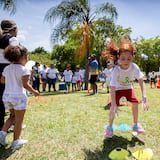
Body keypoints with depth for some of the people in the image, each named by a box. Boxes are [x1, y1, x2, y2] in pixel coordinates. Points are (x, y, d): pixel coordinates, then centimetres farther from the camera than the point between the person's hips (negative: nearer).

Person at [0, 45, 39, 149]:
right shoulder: (24, 69, -13)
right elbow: (25, 84, -19)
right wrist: (34, 91, -6)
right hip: (18, 96, -7)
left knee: (13, 116, 26)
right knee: (19, 119, 7)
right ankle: (16, 142, 15)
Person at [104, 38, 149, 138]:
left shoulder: (135, 67, -28)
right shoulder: (116, 70, -35)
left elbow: (141, 82, -26)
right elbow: (112, 87, -38)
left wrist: (144, 97, -38)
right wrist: (114, 105, -44)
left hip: (128, 88, 3)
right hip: (118, 88, -3)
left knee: (135, 102, -11)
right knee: (114, 107, -16)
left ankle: (136, 125, 13)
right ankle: (110, 127, 6)